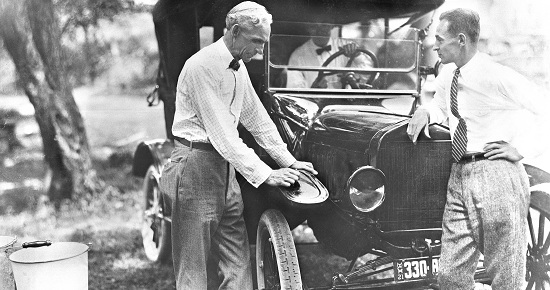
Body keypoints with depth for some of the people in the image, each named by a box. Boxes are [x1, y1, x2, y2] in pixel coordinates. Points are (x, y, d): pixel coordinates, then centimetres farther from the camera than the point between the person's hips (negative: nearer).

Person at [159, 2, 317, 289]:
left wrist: (288, 161, 13)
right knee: (195, 264, -1)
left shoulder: (238, 67, 11)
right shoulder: (203, 66, -18)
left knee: (236, 259, 10)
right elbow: (221, 132, -22)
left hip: (224, 164, 9)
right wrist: (264, 174, -22)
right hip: (196, 162, -9)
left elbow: (256, 118, 17)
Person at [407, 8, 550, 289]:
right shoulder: (447, 74, 11)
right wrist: (426, 110, 9)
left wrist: (521, 148, -10)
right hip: (458, 177, 7)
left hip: (496, 175, -7)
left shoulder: (498, 77, -12)